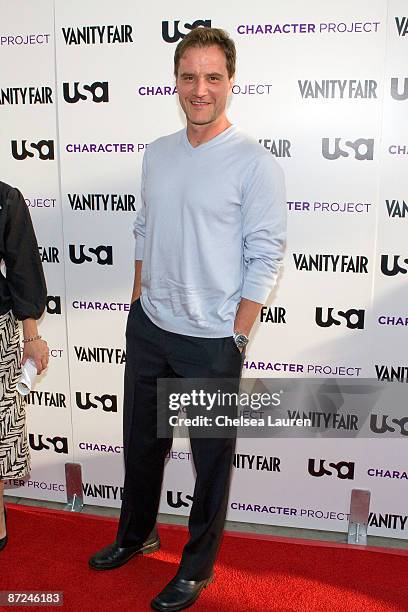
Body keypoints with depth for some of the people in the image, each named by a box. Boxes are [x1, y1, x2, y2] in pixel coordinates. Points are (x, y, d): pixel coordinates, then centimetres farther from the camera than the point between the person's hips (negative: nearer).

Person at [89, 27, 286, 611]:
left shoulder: (255, 163, -12)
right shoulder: (157, 153, 6)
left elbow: (265, 256, -12)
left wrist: (237, 339, -13)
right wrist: (139, 303, 12)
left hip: (211, 341, -5)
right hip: (148, 327, 6)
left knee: (212, 458, 12)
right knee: (141, 441, 21)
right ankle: (136, 535, 46)